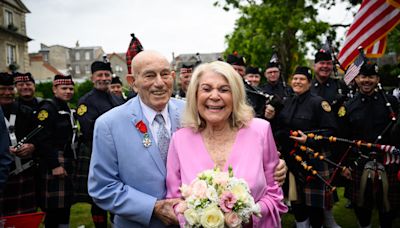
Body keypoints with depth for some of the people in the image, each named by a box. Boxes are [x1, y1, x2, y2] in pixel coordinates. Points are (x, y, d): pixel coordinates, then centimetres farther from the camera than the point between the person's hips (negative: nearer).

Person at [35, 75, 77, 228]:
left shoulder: (68, 110, 15)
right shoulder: (47, 108, -11)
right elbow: (43, 140, -19)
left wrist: (72, 161, 15)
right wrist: (55, 165, -22)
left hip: (68, 162, 9)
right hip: (55, 164, -9)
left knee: (65, 205, 15)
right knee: (54, 207, -4)